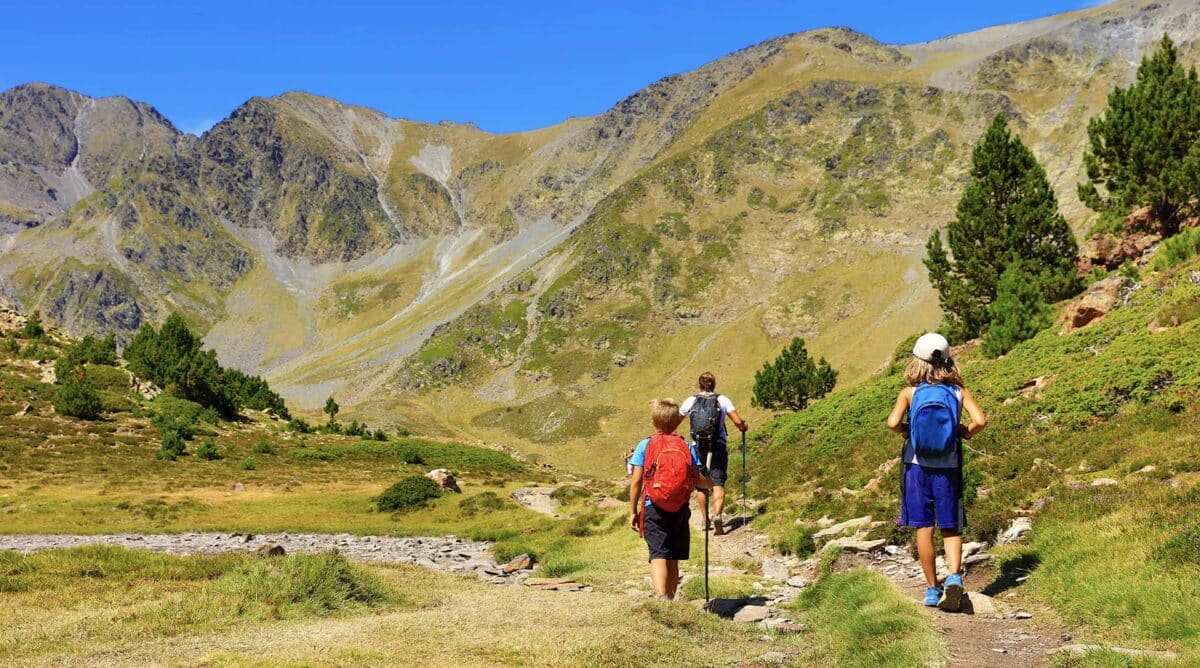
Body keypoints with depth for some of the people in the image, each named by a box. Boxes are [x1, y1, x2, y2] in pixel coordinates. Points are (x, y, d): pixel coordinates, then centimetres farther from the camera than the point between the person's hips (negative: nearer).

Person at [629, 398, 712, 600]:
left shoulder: (645, 446, -2)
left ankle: (661, 596, -31)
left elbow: (636, 481, -5)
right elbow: (697, 479, 1)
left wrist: (633, 511, 3)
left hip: (653, 508, -3)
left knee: (658, 555, -10)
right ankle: (670, 597, 24)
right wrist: (711, 483, 24)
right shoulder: (687, 447, 3)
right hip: (680, 509, 3)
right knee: (673, 558, 14)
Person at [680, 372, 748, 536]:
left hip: (698, 448, 1)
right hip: (718, 448, -1)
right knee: (718, 484, -4)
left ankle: (705, 520, 23)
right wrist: (744, 427, 17)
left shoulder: (690, 401, 3)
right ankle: (717, 515, -28)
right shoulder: (722, 400, 0)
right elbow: (738, 422, -5)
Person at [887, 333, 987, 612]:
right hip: (948, 469, 1)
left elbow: (893, 422, -20)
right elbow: (981, 421, -16)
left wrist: (905, 431, 1)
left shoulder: (910, 392, -6)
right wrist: (966, 432, 4)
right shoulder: (958, 391, -3)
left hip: (918, 467, -1)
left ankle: (933, 589, 12)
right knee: (950, 529, 10)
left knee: (924, 528, 8)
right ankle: (954, 576, -14)